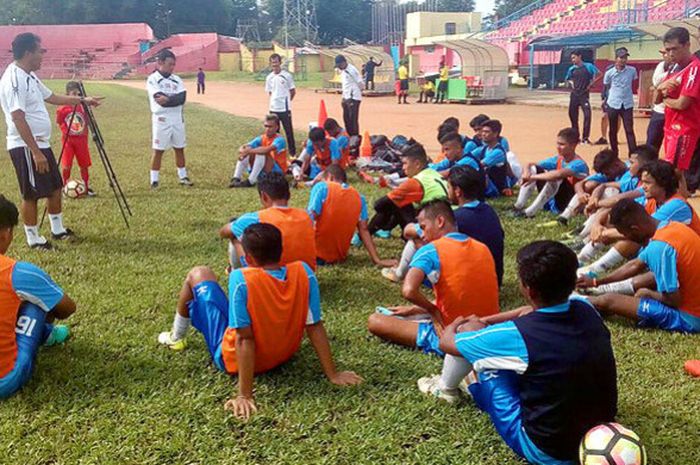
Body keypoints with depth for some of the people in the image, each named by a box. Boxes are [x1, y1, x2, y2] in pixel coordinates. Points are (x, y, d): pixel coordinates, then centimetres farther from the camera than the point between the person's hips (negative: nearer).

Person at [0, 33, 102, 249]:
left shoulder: (29, 76, 12)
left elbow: (52, 97, 27)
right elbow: (18, 119, -24)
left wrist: (83, 100, 28)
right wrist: (36, 152, -26)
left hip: (41, 143, 10)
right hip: (26, 147, -10)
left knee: (55, 187, 17)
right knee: (31, 194, 0)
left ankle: (58, 230, 31)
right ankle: (34, 239, 13)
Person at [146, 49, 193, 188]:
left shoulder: (177, 79, 10)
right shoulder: (152, 79, -4)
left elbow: (182, 98, -6)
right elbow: (159, 99, -18)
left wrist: (167, 99, -17)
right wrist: (174, 98, -16)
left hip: (178, 118, 5)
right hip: (162, 119, -5)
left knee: (180, 148, 12)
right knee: (158, 150, -2)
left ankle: (183, 177, 22)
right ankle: (154, 181, 3)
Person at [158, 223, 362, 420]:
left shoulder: (241, 279, -32)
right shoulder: (303, 272, -20)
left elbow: (245, 339, -32)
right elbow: (315, 327, -16)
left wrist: (245, 395, -28)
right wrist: (333, 374, -7)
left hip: (232, 360, -4)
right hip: (283, 356, 5)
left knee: (198, 274, 11)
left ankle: (177, 337, 36)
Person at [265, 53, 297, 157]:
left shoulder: (287, 75, -7)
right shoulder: (269, 77, 5)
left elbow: (293, 91, 1)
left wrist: (286, 101, 7)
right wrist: (275, 100, 6)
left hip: (285, 108, -4)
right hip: (273, 109, 4)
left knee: (289, 131, 2)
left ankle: (292, 152, 12)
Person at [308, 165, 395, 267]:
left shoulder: (321, 187, -8)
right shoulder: (359, 197, 3)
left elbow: (311, 217, -16)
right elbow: (363, 230, -3)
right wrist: (377, 260, -4)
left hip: (317, 254, -4)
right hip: (340, 257, 5)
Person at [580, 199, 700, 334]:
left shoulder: (659, 247, -27)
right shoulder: (669, 226, 4)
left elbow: (673, 299, -24)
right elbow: (635, 265, 17)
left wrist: (647, 294, -3)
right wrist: (595, 282, 24)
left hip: (687, 317, -8)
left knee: (608, 301, -2)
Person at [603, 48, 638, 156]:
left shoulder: (632, 70, -3)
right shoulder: (609, 73, -4)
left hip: (627, 105, 0)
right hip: (613, 104, 0)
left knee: (629, 130, -4)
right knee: (613, 130, 9)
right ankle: (614, 154, 21)